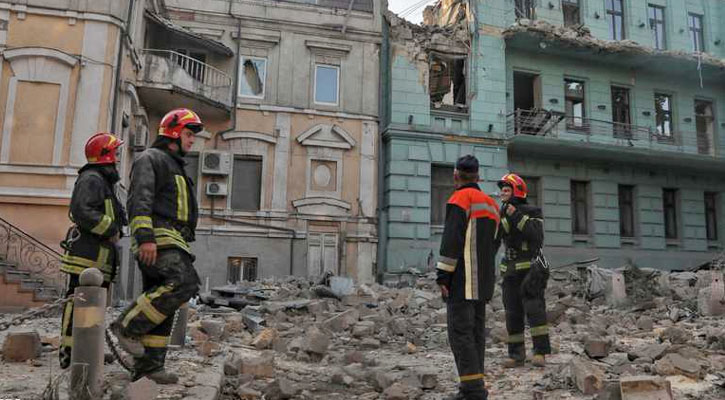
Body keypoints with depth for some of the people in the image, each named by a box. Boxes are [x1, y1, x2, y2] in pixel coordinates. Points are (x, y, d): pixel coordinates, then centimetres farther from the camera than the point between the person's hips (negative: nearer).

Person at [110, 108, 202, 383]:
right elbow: (140, 199, -16)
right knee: (185, 282, -25)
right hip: (157, 238, -10)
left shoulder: (174, 166, 30)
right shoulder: (151, 158, 0)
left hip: (170, 242, 10)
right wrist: (145, 237, -28)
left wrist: (181, 250, 26)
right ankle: (129, 325, -14)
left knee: (160, 302, 6)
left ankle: (148, 366, 9)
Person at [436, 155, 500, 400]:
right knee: (476, 332, 12)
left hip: (462, 280, -9)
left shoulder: (460, 199, -8)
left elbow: (451, 241, -17)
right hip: (484, 280, 9)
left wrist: (443, 276, -15)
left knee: (460, 333, -8)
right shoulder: (491, 203, 19)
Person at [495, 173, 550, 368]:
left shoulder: (532, 212, -3)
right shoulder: (501, 215, 12)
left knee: (534, 308, -13)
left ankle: (540, 352, -9)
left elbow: (537, 235, -20)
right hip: (510, 270, 5)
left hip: (531, 267, -5)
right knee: (513, 313, 5)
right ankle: (516, 355, 11)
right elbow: (493, 242, 5)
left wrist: (517, 217, -22)